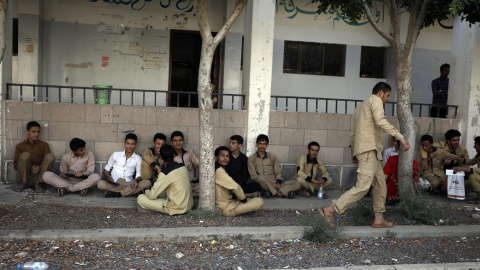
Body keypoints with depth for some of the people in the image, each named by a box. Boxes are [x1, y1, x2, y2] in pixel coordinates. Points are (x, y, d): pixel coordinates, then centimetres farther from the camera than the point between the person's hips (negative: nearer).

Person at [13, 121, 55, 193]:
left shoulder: (44, 145, 11)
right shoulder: (20, 146, 9)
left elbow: (49, 161, 4)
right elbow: (15, 165, 3)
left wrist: (39, 168, -18)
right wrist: (29, 168, -16)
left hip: (38, 176, 1)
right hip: (24, 176, -1)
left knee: (50, 156, -20)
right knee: (25, 155, -25)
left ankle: (38, 183, -15)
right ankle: (23, 183, -10)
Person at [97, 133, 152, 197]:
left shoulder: (138, 158, 11)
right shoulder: (115, 155, 12)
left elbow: (139, 176, 3)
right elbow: (106, 170, 14)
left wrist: (136, 180, -22)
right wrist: (109, 178, -9)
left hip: (128, 184, 1)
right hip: (114, 184, 0)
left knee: (148, 183, -28)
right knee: (100, 184, -32)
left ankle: (116, 193, -27)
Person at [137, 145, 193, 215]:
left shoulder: (165, 173, -20)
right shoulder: (183, 167, 2)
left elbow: (152, 195, -16)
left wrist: (146, 191, 8)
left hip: (176, 209, -7)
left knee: (140, 198, -9)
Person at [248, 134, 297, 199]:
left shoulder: (272, 157, 16)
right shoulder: (251, 159, 5)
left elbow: (278, 172, 12)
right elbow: (253, 176, -4)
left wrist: (278, 183, -10)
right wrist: (270, 182, -15)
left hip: (274, 185, 4)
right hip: (261, 184, -4)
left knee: (294, 184, -17)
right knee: (261, 177, -38)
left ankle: (271, 192, -32)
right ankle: (279, 194, -27)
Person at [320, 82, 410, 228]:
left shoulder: (360, 106, 27)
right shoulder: (375, 100, 0)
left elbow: (353, 132, 27)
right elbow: (381, 121, -18)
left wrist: (353, 151, 30)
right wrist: (401, 137, -19)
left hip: (362, 150, 10)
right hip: (369, 149, -10)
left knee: (380, 183, 14)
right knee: (362, 187, -13)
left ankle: (378, 219, 16)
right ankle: (329, 211, -15)